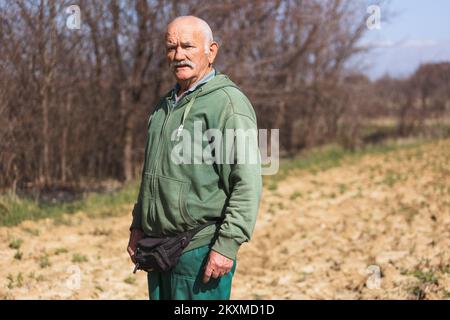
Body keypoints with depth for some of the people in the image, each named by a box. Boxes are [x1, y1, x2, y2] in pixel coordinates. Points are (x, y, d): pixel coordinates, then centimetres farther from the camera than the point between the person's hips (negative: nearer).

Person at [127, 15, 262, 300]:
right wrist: (138, 226, 17)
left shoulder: (228, 102, -11)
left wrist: (227, 244, -21)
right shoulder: (165, 105, 17)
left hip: (201, 251, -8)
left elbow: (248, 183, -17)